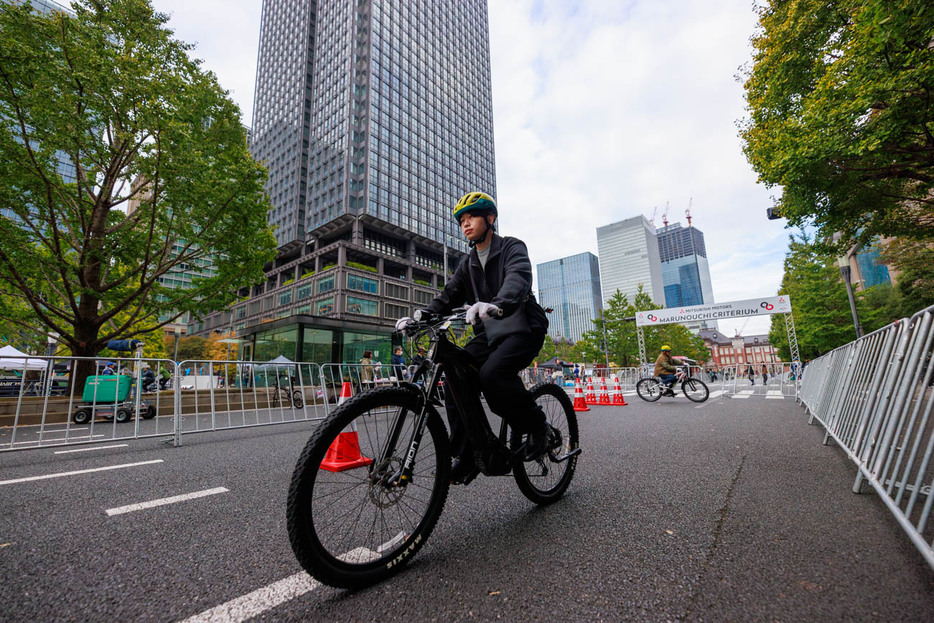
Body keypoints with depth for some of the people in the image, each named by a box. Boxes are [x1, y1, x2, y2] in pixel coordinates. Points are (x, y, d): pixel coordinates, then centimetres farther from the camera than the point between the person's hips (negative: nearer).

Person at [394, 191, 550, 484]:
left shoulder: (512, 248, -4)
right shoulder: (468, 263, 16)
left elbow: (518, 279, -26)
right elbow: (448, 297, 6)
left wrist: (497, 304, -49)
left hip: (523, 328, -6)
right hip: (488, 334, 6)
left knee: (492, 374, -32)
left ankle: (536, 425, -6)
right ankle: (466, 458, -2)